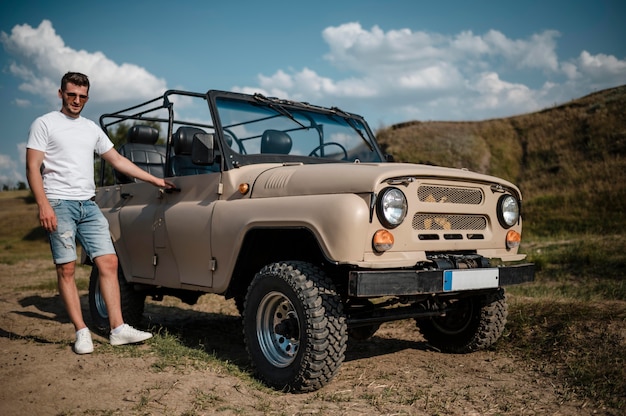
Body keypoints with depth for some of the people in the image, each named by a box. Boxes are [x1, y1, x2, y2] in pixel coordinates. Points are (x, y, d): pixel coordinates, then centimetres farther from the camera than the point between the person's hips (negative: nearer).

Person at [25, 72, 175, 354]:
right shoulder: (44, 124, 2)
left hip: (88, 205, 5)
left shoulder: (92, 128, 17)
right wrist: (43, 205, -17)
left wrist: (154, 180, 15)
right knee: (66, 268, -3)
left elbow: (118, 160, 19)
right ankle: (82, 333, 3)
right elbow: (33, 167, -6)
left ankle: (118, 329, -1)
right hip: (59, 204, -5)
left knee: (109, 261, -3)